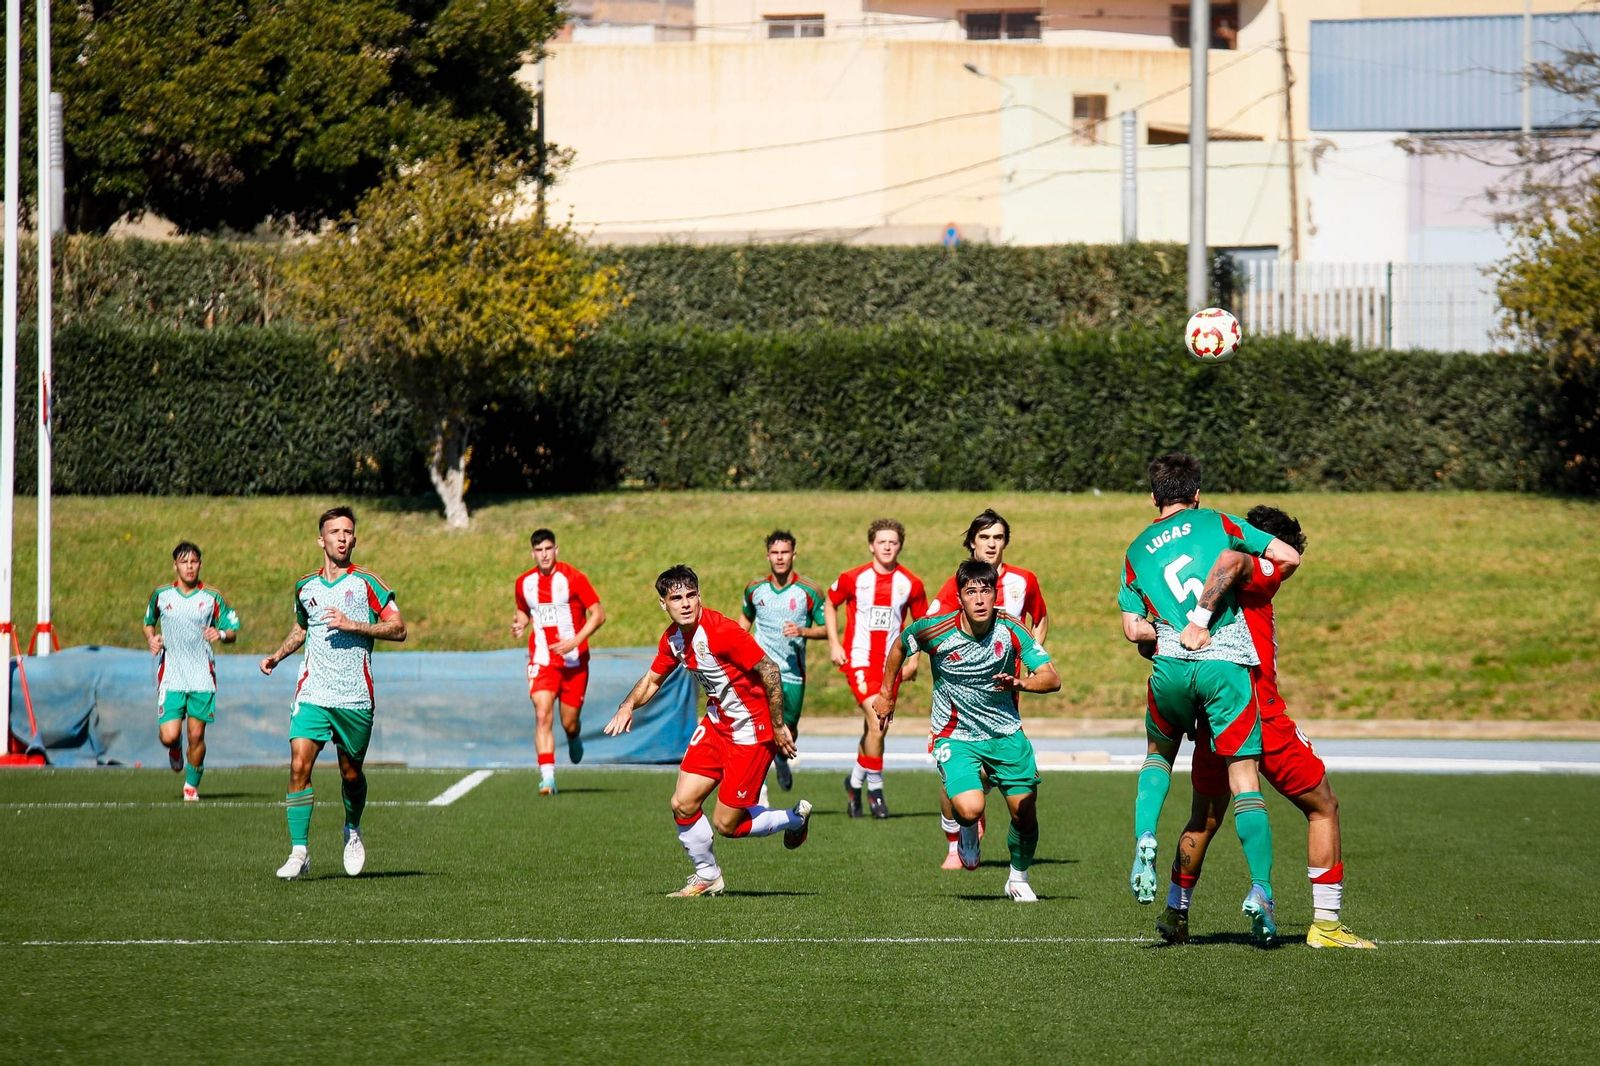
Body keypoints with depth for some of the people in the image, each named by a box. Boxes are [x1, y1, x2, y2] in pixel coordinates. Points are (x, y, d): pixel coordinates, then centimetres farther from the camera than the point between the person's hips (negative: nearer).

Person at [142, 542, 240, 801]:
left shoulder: (212, 598, 1)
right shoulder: (161, 595, 4)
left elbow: (233, 632, 6)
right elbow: (148, 622, 21)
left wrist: (221, 634, -17)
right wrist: (151, 638, 0)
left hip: (202, 678, 0)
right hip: (171, 678, 0)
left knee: (196, 735, -2)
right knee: (169, 736, -10)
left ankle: (192, 785, 19)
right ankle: (175, 750, 28)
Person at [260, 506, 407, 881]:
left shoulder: (367, 583, -1)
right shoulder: (306, 587, 11)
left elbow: (398, 628, -5)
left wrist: (353, 625, -15)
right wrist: (277, 656, 16)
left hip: (355, 698, -2)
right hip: (312, 692, 2)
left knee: (351, 773, 8)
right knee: (299, 766, -14)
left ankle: (352, 831, 38)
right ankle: (299, 852, -12)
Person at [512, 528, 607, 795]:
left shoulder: (573, 578, -9)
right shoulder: (524, 583, 4)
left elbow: (598, 614, -8)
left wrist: (575, 641, -19)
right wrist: (520, 624, -1)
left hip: (574, 662, -2)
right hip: (542, 661, 2)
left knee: (569, 723, 5)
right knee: (543, 716, -17)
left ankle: (573, 740, 43)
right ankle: (547, 777, -20)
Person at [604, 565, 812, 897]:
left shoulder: (721, 631, -25)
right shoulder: (673, 638, 0)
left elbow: (769, 670, -23)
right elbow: (652, 679, 16)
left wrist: (778, 726, -20)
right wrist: (627, 706, -3)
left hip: (751, 730, -7)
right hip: (716, 724, 7)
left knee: (726, 825, -3)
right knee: (683, 805, 1)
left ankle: (794, 818, 24)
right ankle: (707, 877, 23)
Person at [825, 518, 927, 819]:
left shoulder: (911, 584, 1)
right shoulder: (854, 578, -4)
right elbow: (830, 604, 12)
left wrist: (914, 660, 4)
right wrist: (834, 644, 3)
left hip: (890, 664, 3)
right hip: (859, 659, -3)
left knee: (874, 729, 10)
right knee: (877, 724, -17)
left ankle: (855, 783, 31)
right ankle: (875, 789, -3)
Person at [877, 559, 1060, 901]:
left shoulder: (1011, 629, -12)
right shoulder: (935, 630, -17)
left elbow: (1052, 678, -13)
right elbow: (900, 646, 6)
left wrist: (1021, 683, -34)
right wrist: (886, 695, 16)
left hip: (1006, 733, 2)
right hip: (956, 736, -2)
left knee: (1025, 813, 0)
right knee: (970, 808, -24)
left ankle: (1018, 879, 29)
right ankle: (968, 831, 15)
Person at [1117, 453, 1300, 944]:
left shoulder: (1137, 551, 18)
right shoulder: (1216, 522, 12)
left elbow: (1133, 627, 10)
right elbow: (1289, 556, 11)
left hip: (1171, 664, 2)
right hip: (1227, 663, -2)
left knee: (1159, 752, 28)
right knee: (1244, 779, 0)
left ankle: (1145, 840, 5)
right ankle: (1261, 890, -11)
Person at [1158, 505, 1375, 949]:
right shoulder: (1261, 574, -6)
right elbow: (1229, 560, -30)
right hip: (1260, 714, -7)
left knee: (1204, 819, 26)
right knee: (1323, 808, 8)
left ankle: (1175, 912, 28)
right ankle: (1325, 923, 4)